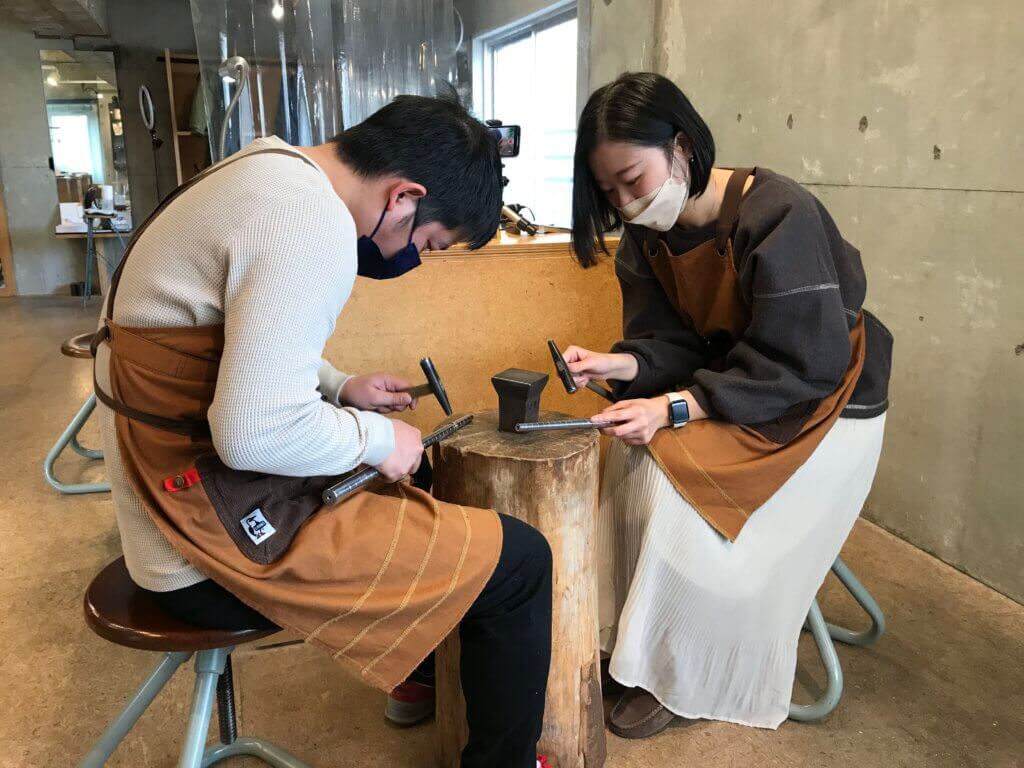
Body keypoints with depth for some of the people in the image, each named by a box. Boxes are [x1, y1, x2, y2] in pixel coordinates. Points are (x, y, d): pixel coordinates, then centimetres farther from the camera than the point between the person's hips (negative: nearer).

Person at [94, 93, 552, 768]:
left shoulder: (265, 172, 7)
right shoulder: (314, 223, -24)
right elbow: (255, 429, -30)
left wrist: (340, 387, 7)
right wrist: (375, 438, -14)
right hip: (219, 544, -10)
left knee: (411, 474, 28)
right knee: (520, 560, -9)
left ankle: (416, 674, 44)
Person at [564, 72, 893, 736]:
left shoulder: (780, 216, -28)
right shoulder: (650, 235, -5)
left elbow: (802, 362, -28)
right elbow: (670, 338, -5)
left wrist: (677, 407, -34)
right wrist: (619, 364, -28)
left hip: (824, 403, -7)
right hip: (731, 381, 7)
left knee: (690, 498, -21)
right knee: (638, 464, -12)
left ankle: (687, 681, 1)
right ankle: (636, 636, 6)